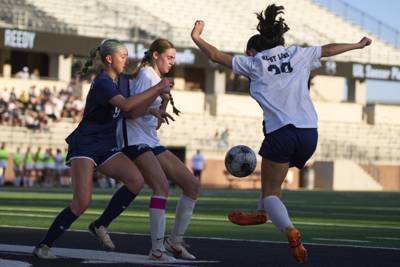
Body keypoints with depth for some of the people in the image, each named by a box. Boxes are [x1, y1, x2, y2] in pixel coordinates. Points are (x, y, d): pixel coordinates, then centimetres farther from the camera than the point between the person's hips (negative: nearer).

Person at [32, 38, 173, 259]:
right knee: (82, 201, -19)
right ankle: (43, 246, -7)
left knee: (136, 180, -16)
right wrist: (157, 88, -27)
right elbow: (126, 105, -31)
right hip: (84, 145, -8)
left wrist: (157, 94, -7)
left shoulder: (123, 80, 10)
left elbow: (133, 112, 6)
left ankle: (101, 225, 0)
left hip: (106, 147, 8)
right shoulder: (102, 83, -17)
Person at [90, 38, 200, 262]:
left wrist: (165, 102, 4)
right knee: (162, 185, -28)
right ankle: (157, 249, -30)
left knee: (192, 184, 2)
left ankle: (175, 242, 7)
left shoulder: (159, 80, 20)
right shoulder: (146, 74, -6)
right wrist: (152, 110, -31)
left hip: (151, 142, 9)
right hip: (135, 140, -9)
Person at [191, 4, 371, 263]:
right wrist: (358, 45, 44)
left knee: (271, 192, 2)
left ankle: (290, 229, -24)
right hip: (309, 133, 5)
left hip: (281, 133, -4)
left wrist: (197, 37, 29)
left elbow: (216, 55, 14)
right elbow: (328, 49, 29)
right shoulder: (299, 54, 17)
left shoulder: (253, 62, 9)